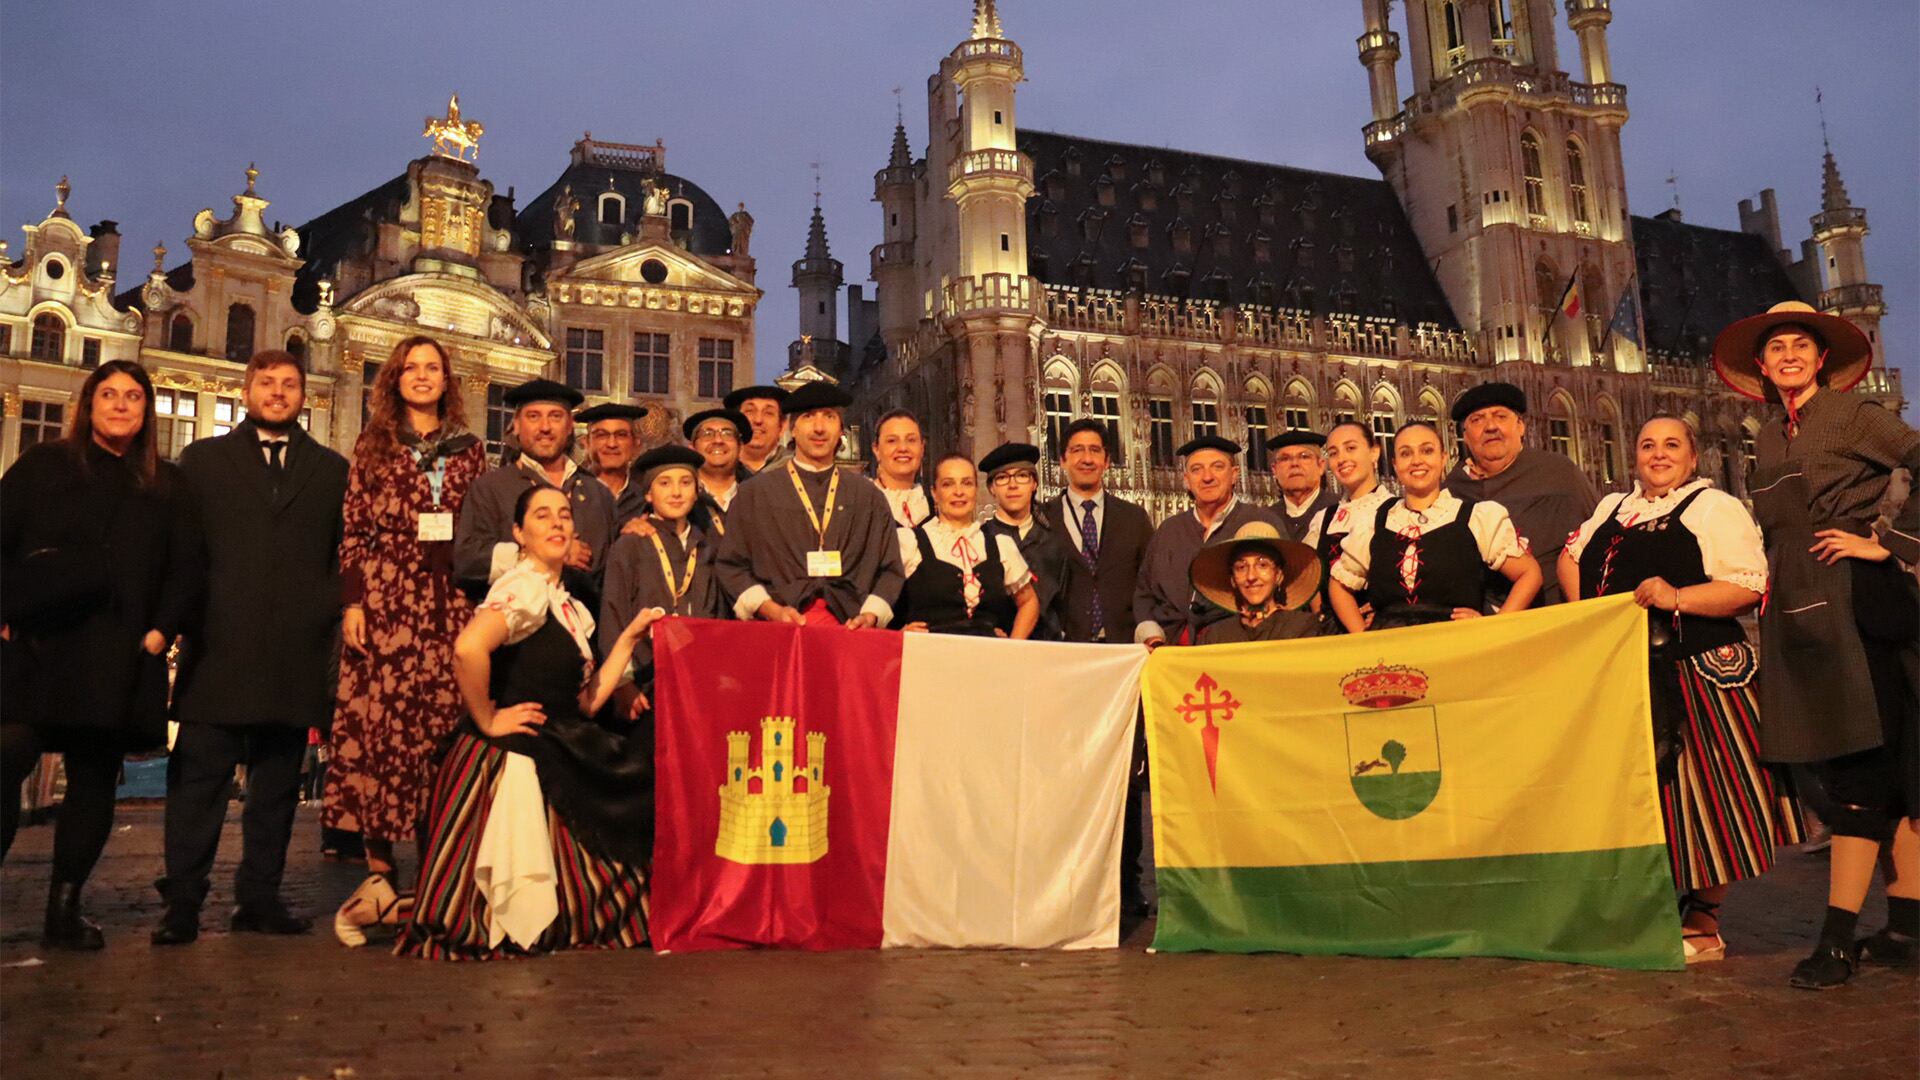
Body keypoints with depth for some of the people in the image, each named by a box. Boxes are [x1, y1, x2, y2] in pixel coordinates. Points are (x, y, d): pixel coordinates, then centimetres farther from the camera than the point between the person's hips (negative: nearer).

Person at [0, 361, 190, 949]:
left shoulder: (166, 486, 14)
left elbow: (181, 569, 10)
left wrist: (162, 628, -3)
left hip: (119, 660, 2)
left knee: (95, 781, 4)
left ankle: (65, 907, 13)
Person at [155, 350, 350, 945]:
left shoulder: (330, 469, 14)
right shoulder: (204, 459, 13)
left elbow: (345, 556, 11)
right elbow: (182, 548, 6)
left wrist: (332, 617, -2)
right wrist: (183, 621, -2)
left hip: (297, 654, 1)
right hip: (219, 649, -1)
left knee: (277, 784, 7)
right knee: (198, 779, -1)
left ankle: (259, 897, 16)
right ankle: (182, 904, 6)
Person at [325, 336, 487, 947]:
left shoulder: (470, 451, 14)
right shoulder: (373, 446, 10)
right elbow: (352, 531, 4)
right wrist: (352, 602, -5)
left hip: (449, 608, 1)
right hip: (385, 604, -1)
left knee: (442, 730, -1)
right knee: (376, 729, -5)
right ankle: (381, 874, 0)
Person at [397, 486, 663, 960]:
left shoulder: (568, 606, 16)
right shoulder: (523, 587, -14)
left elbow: (587, 703, 11)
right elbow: (468, 649, -33)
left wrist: (630, 636, 10)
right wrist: (487, 722, -21)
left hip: (551, 761, 9)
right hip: (510, 762, -9)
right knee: (514, 915, -1)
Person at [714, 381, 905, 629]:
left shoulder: (868, 497, 16)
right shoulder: (753, 495, 13)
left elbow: (890, 569, 17)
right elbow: (730, 565, 10)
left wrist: (871, 615, 0)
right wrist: (771, 610, -4)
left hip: (848, 624, 1)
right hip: (778, 630, -1)